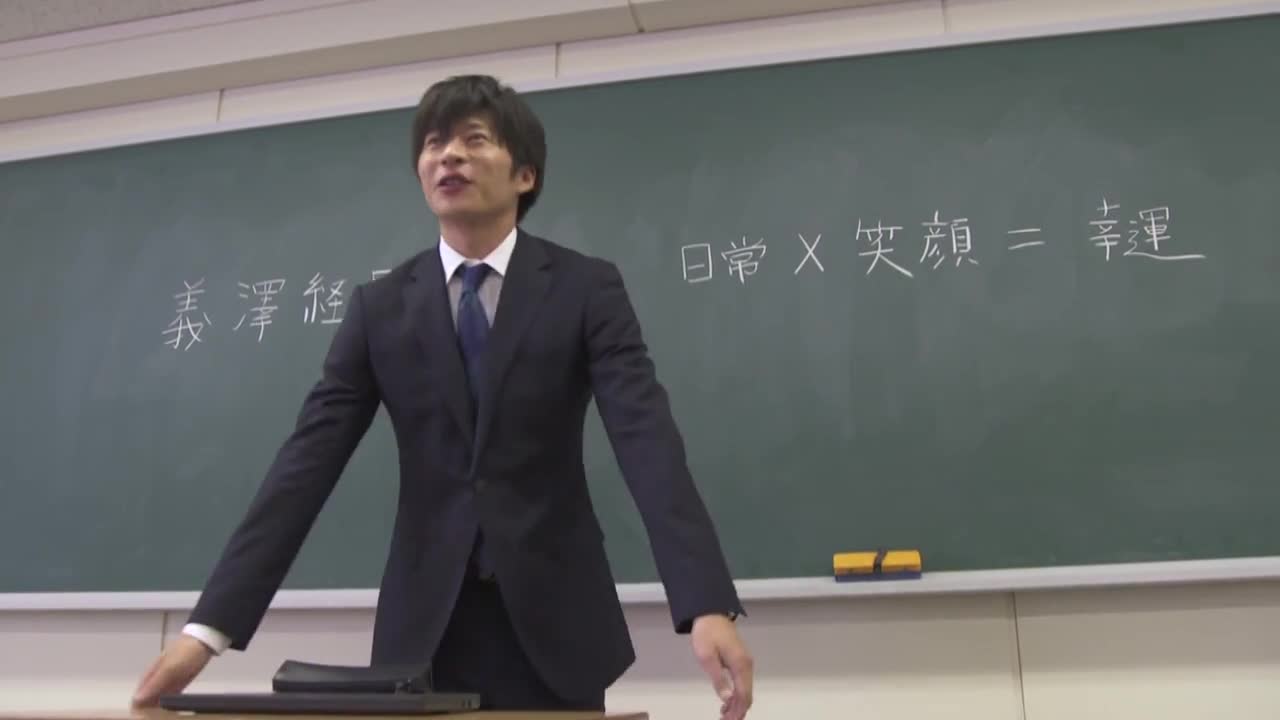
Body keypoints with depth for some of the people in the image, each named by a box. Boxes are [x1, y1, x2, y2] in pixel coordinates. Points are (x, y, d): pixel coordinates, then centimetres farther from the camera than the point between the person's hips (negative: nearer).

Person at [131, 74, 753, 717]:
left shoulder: (587, 288, -3)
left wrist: (707, 606, -27)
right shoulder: (379, 307, 4)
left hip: (553, 622, -1)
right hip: (424, 627, 2)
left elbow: (647, 438, -15)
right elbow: (308, 461, -2)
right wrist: (209, 627, -10)